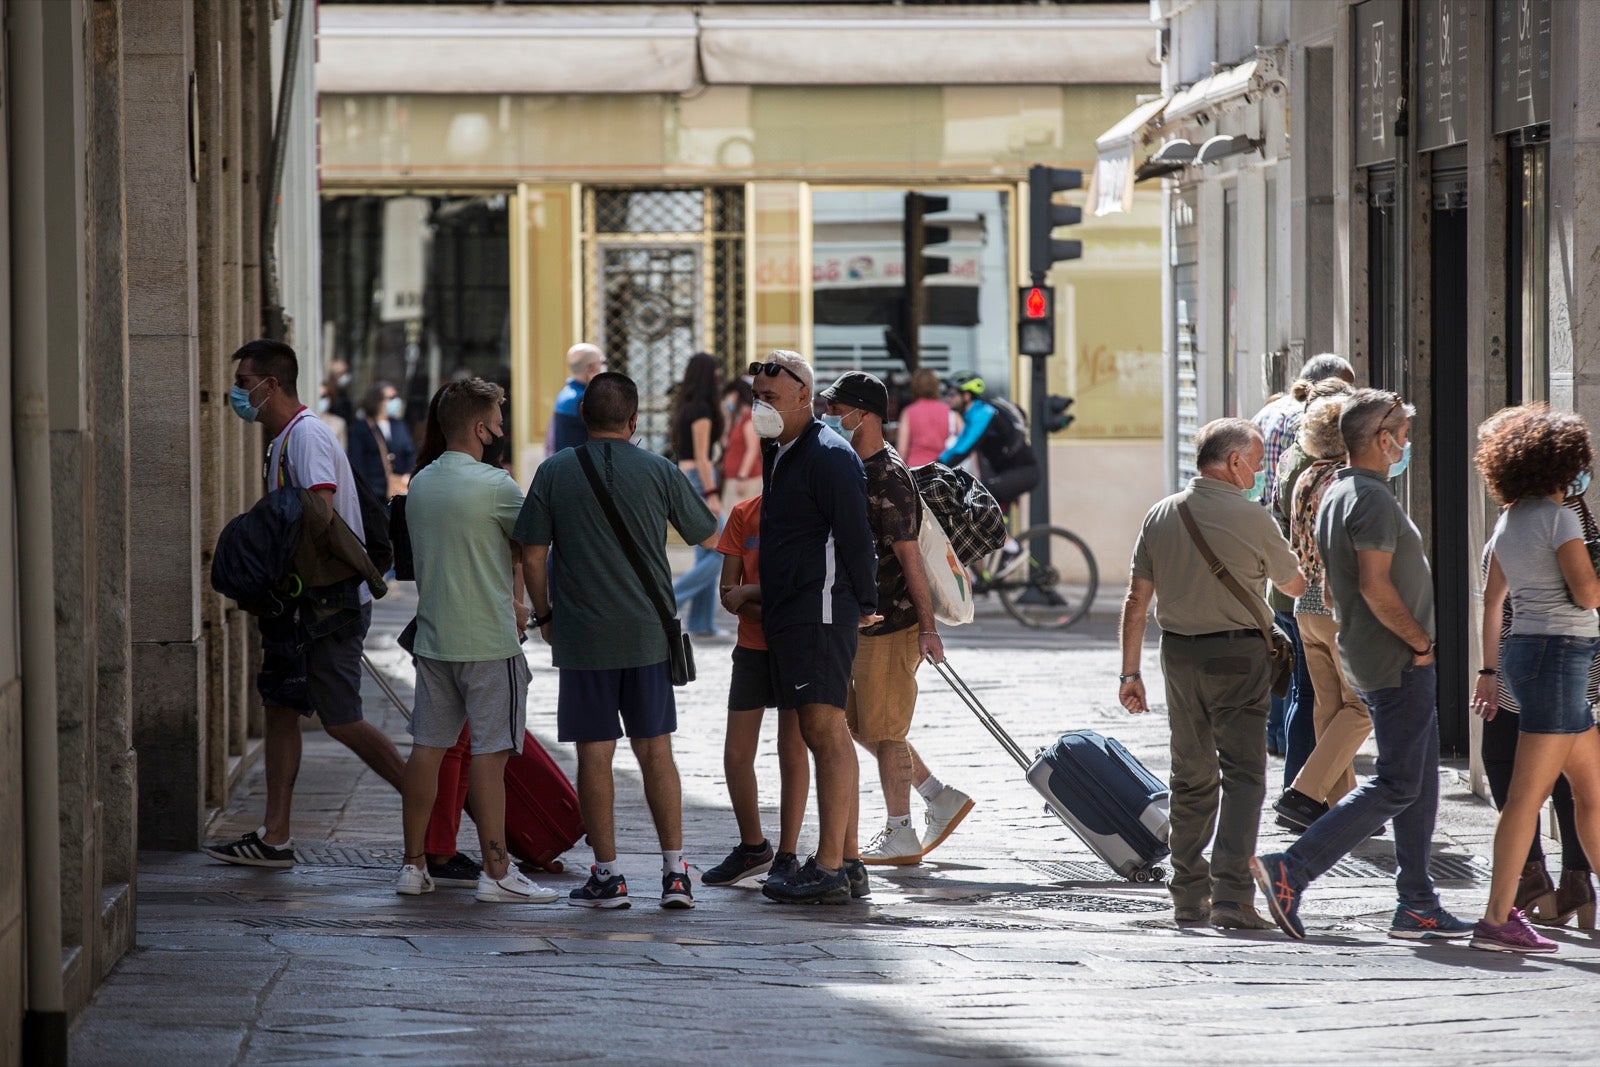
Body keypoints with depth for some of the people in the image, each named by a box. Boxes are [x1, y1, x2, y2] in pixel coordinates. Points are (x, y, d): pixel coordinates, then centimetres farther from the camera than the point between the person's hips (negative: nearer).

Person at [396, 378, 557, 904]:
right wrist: (518, 600, 21)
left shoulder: (420, 485, 9)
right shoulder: (494, 485, -12)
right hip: (488, 643, -7)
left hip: (432, 638, 7)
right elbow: (530, 542, 1)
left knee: (427, 747, 9)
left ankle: (414, 864, 12)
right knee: (489, 752, -5)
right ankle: (496, 871, -4)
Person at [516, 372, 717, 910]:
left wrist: (544, 614, 11)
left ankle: (607, 875, 5)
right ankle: (674, 871, 4)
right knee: (656, 751, 8)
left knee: (594, 754, 3)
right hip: (648, 637, 1)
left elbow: (532, 554, -3)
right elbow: (708, 536, 12)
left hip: (582, 638, -1)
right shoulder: (658, 471, 0)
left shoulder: (554, 472, -3)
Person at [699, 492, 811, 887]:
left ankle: (787, 857, 5)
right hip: (753, 646, 4)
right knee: (736, 754, 3)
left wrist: (749, 593, -11)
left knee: (792, 751, -3)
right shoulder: (743, 514, 5)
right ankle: (753, 848, 21)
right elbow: (728, 594, 1)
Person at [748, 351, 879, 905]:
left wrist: (864, 604, -9)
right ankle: (848, 862, 15)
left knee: (825, 730, -11)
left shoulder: (829, 456, -13)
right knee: (822, 735, 11)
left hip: (820, 616, -10)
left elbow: (854, 536, -15)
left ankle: (829, 868, -14)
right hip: (786, 617, 10)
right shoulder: (776, 454, 18)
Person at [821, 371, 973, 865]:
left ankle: (900, 836, 9)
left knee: (883, 729, -2)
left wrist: (927, 627, -20)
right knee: (857, 723, 14)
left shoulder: (889, 478, -18)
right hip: (858, 620, 10)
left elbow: (909, 555, -19)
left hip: (892, 624, -10)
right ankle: (941, 798, 24)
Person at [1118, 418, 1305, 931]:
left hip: (1179, 655, 5)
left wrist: (1130, 671, 11)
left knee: (1191, 777, 14)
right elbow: (1295, 585, 6)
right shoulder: (1251, 520, -9)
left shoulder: (1161, 515, 4)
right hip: (1237, 656, -5)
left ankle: (1189, 896, 17)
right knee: (1243, 774, -4)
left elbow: (1136, 600, 5)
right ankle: (1231, 893, -15)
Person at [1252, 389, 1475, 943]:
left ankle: (1418, 907, 14)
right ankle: (1291, 870, -15)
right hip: (1398, 663, -10)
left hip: (1368, 655, 10)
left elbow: (1331, 579, 21)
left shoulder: (1335, 495, 14)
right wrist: (1421, 641, -15)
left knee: (1420, 782, 13)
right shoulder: (1373, 499, -17)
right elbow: (1375, 586, -25)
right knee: (1397, 784, -9)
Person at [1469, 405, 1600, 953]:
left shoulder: (1509, 521, 13)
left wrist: (1490, 671, 21)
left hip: (1524, 649, 9)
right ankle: (1497, 919, -11)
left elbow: (1492, 599, 17)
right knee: (1529, 793, -9)